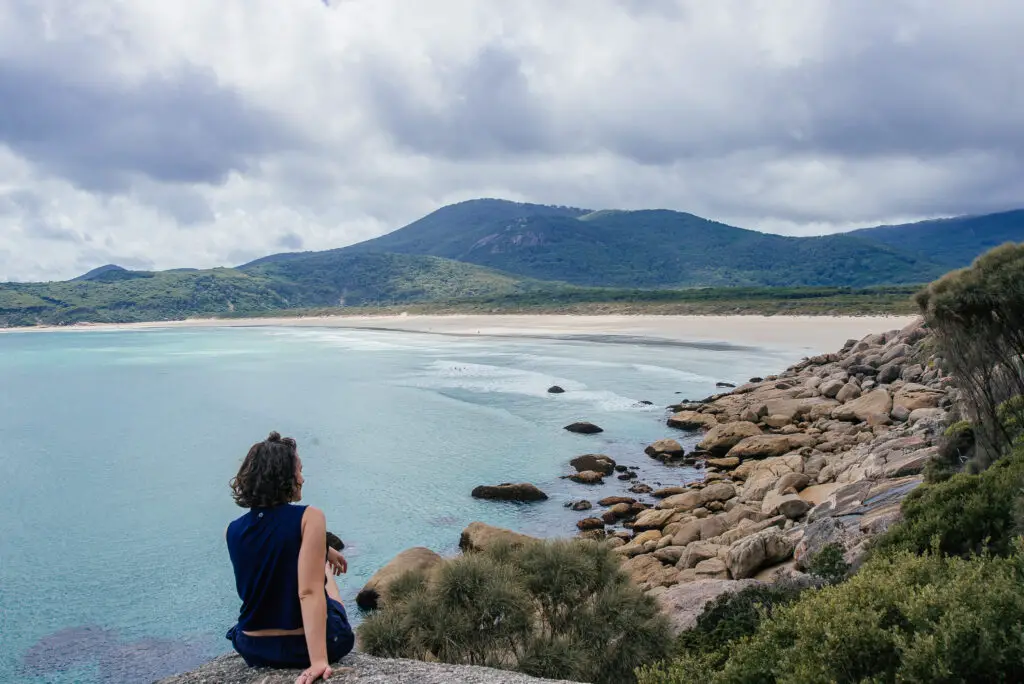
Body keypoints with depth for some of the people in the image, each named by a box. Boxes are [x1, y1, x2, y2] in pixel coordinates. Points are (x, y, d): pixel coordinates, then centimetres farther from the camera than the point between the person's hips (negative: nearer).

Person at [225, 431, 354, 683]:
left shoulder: (233, 530, -3)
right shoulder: (309, 517, -20)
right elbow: (309, 592, -28)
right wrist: (318, 660, -31)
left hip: (253, 650, 4)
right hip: (304, 646, -4)